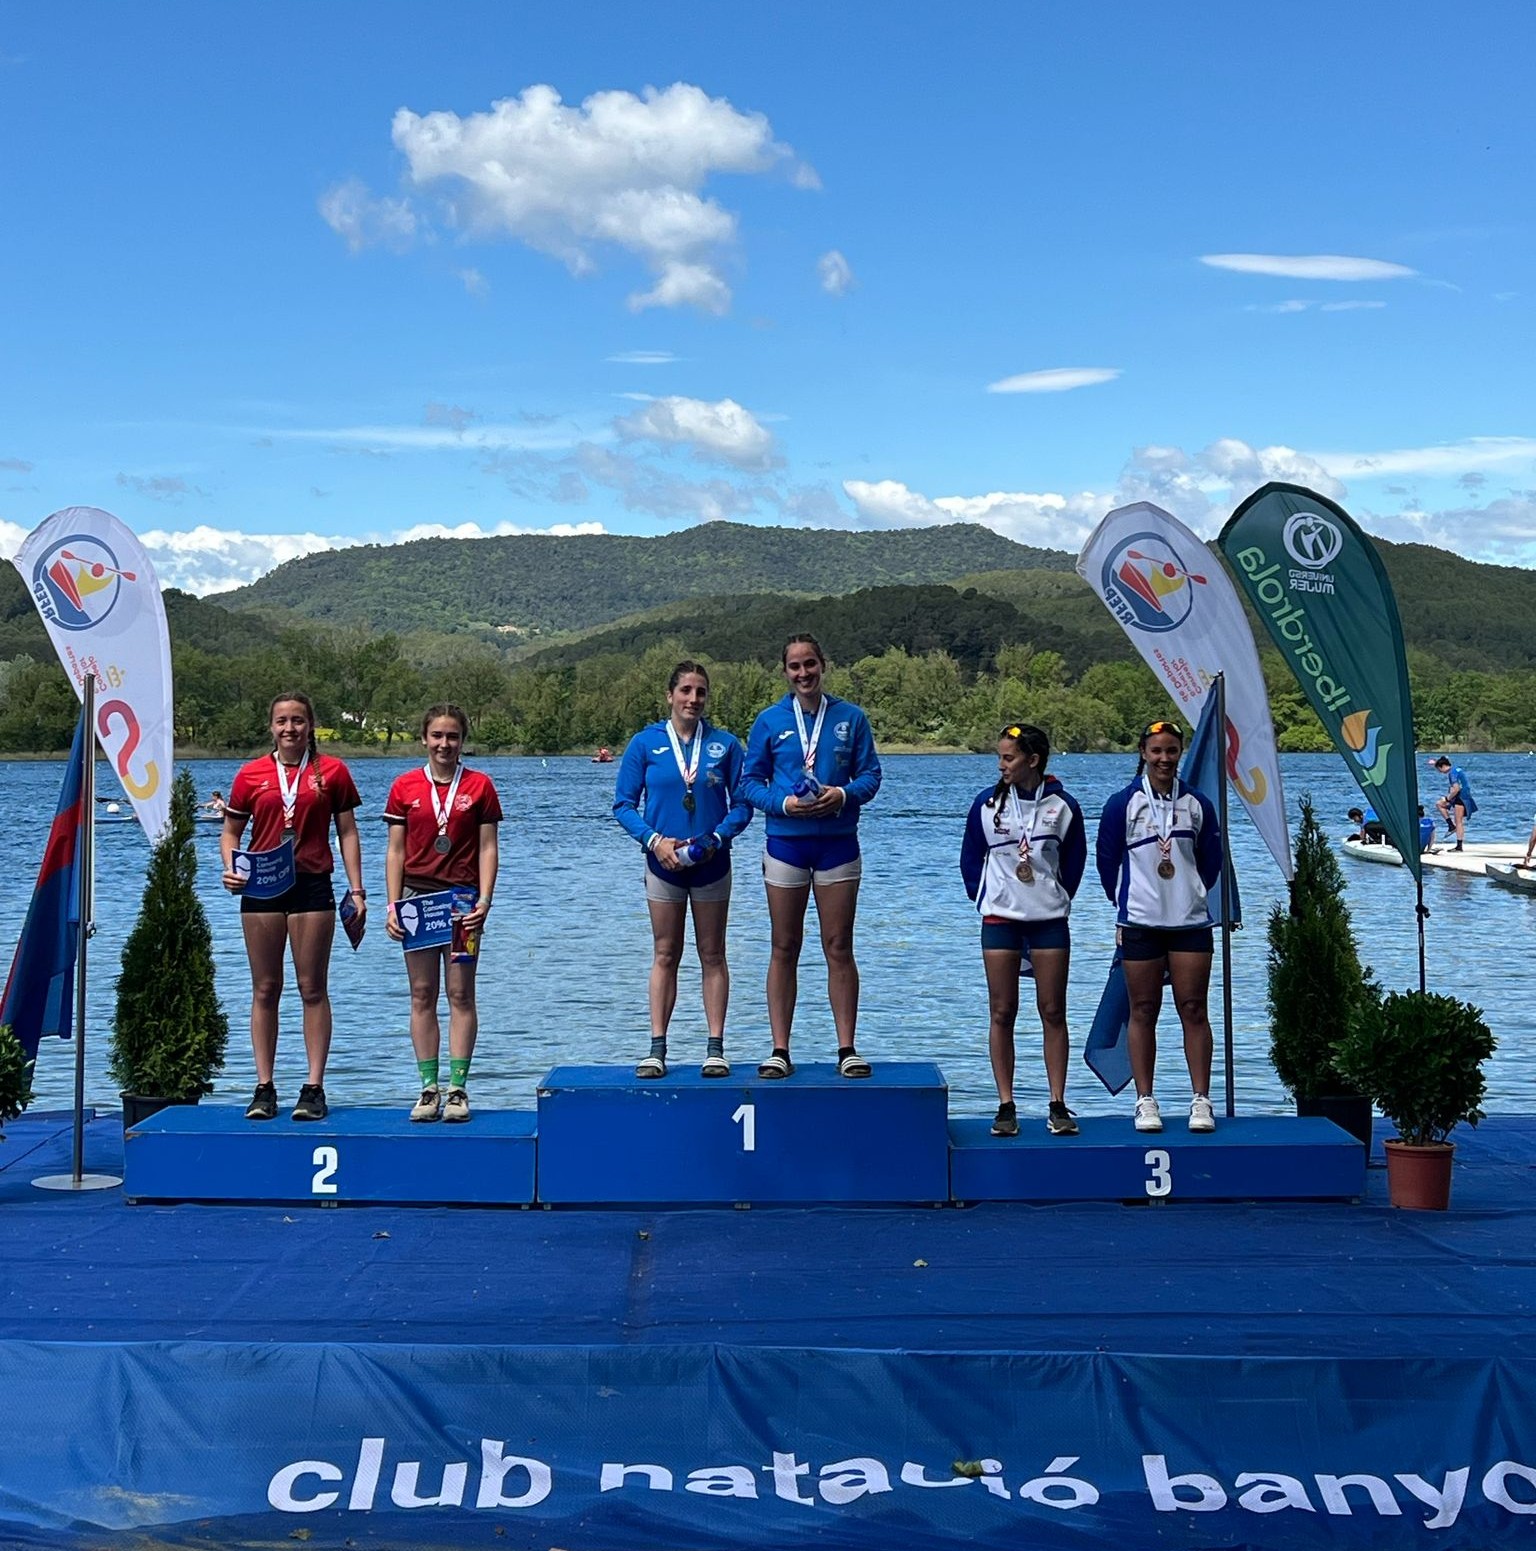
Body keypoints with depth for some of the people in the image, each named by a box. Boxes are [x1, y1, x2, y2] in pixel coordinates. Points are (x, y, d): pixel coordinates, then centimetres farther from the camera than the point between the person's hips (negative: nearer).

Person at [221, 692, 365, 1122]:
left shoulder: (332, 771, 3)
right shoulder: (251, 774, 6)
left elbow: (347, 833, 5)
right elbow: (231, 831, 13)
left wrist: (357, 890, 0)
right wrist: (230, 869, -7)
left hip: (312, 886, -2)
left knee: (313, 988, 1)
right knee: (265, 989, 5)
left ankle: (314, 1088, 4)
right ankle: (264, 1087, 10)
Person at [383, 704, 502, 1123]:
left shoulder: (479, 786, 3)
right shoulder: (405, 787, 6)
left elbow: (487, 848, 2)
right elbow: (395, 851, 7)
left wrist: (484, 900, -8)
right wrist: (393, 905, 0)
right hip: (417, 895, 2)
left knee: (460, 994, -1)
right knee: (422, 995, 4)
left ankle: (457, 1088, 3)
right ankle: (429, 1089, 8)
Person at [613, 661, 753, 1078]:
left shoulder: (725, 745, 0)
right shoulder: (646, 743, -1)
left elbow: (742, 804, 1)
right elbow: (623, 804, -1)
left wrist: (716, 839, -15)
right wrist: (655, 840, -14)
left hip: (711, 864, 0)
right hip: (664, 863, 0)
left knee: (712, 956, 5)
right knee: (665, 956, 4)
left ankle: (716, 1049, 8)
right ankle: (657, 1049, 6)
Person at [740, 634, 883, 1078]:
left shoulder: (850, 718, 5)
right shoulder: (770, 721, 4)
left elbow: (870, 774, 4)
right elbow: (750, 782, 4)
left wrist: (843, 795, -15)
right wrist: (784, 803, -14)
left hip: (838, 843, 0)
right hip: (785, 843, 0)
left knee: (839, 947, 1)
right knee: (784, 949, 3)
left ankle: (847, 1048, 6)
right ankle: (779, 1050, 7)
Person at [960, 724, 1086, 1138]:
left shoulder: (1063, 805, -2)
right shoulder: (987, 803, 0)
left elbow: (1075, 861, 10)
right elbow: (970, 858, 10)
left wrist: (1058, 899, 9)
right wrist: (983, 898, 7)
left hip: (1050, 920, 0)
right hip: (999, 918, 0)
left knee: (1053, 1012, 2)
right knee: (1002, 1013, 1)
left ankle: (1058, 1106, 7)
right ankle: (1006, 1107, 6)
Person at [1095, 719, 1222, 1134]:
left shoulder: (1197, 804, 7)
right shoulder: (1123, 804, -1)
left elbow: (1211, 862, 16)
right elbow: (1107, 861, 6)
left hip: (1190, 921, 2)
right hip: (1140, 923, -2)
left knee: (1193, 1009, 1)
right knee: (1143, 1012, 3)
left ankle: (1201, 1100, 5)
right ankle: (1145, 1101, 9)